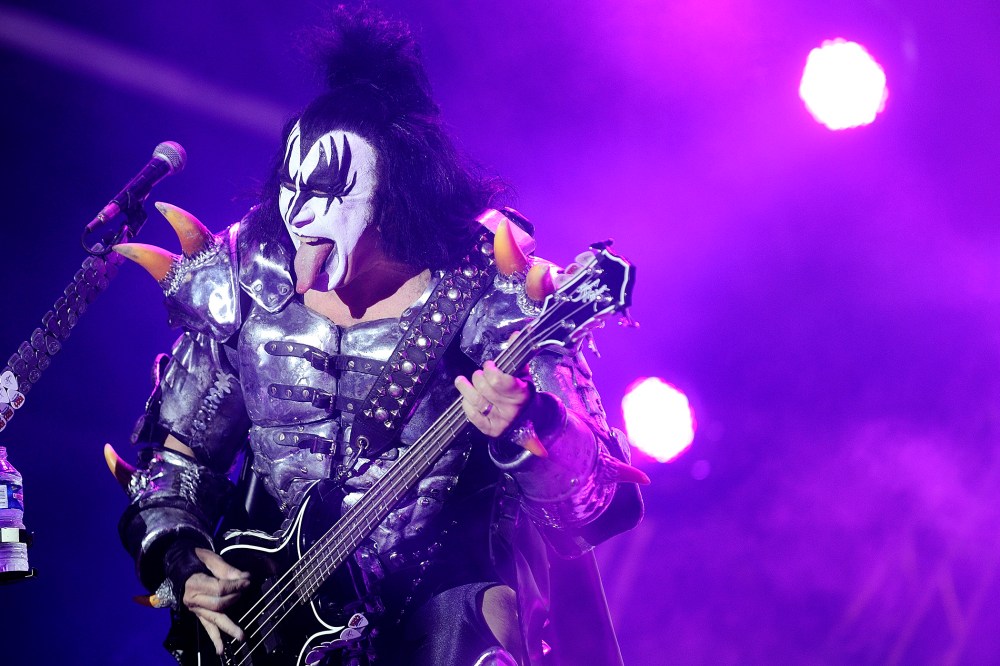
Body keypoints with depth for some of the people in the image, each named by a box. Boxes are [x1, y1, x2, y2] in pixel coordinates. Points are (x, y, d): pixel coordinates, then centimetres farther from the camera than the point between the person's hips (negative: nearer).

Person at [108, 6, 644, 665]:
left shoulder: (483, 296, -11)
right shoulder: (244, 289, 0)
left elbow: (602, 501, -17)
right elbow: (175, 454, 14)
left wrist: (527, 432, -37)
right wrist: (179, 562, -3)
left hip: (435, 605, -3)